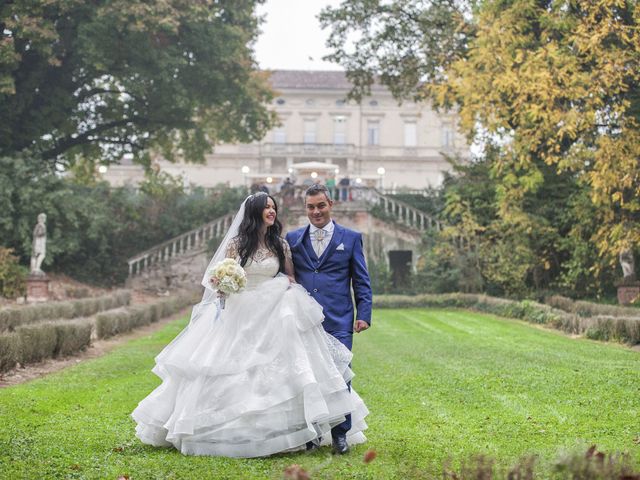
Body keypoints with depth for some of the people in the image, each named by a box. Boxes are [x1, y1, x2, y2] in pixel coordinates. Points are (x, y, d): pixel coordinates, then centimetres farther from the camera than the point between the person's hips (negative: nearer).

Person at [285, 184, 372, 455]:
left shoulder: (351, 238, 8)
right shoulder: (293, 239, 12)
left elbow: (361, 281, 7)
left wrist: (364, 315, -2)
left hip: (338, 321, -2)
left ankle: (340, 434, 6)